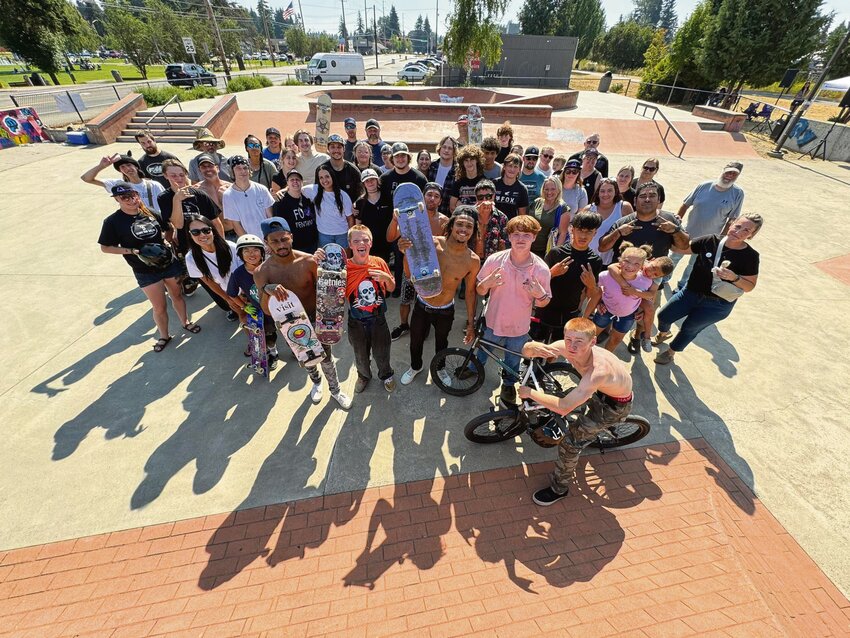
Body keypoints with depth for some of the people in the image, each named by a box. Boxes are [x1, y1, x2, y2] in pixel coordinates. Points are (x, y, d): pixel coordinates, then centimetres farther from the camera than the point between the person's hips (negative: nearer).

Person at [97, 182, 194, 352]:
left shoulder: (151, 213, 0)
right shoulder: (113, 221, -9)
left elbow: (166, 229, 17)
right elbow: (105, 247, -5)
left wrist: (163, 237, -4)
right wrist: (133, 251, -17)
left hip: (169, 263, 3)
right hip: (146, 272, -3)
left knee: (177, 295, 19)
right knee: (160, 307, 3)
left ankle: (185, 322, 42)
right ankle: (164, 336, 25)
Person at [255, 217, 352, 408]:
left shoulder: (309, 261, -21)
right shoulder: (261, 272, -18)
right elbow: (267, 311, -22)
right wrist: (267, 290, -40)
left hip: (316, 317, -1)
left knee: (326, 357, 14)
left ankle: (335, 390, 41)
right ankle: (316, 383, 55)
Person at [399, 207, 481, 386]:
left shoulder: (473, 261, -19)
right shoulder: (432, 243, -23)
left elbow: (470, 292, -6)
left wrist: (471, 323, 1)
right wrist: (407, 253, -41)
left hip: (445, 311, 0)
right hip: (421, 306, 0)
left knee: (441, 342, 26)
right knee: (415, 341, 21)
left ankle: (439, 368, 57)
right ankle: (415, 366, 54)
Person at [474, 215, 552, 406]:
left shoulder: (541, 269, -18)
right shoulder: (494, 260, -18)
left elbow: (542, 303, -5)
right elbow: (480, 291, -5)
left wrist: (540, 294, -28)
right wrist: (486, 284, -28)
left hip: (519, 327, 0)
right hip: (493, 322, 0)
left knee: (513, 360, 24)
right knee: (483, 349, 27)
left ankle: (508, 383, 55)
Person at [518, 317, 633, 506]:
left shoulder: (598, 371, -44)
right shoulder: (565, 347, -26)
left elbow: (563, 407, -44)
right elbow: (526, 351, -20)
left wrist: (529, 393, -34)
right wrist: (534, 346, -43)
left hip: (616, 405, -6)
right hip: (599, 389, 7)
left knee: (570, 440, -7)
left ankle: (559, 488, 14)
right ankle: (553, 433, 44)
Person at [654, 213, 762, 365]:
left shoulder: (750, 256, -16)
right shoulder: (710, 241, -12)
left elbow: (749, 286, -11)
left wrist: (734, 278, -30)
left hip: (717, 305, -2)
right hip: (691, 293, 3)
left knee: (689, 328, 12)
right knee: (663, 316, 9)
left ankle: (671, 352, 39)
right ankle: (663, 334, 45)